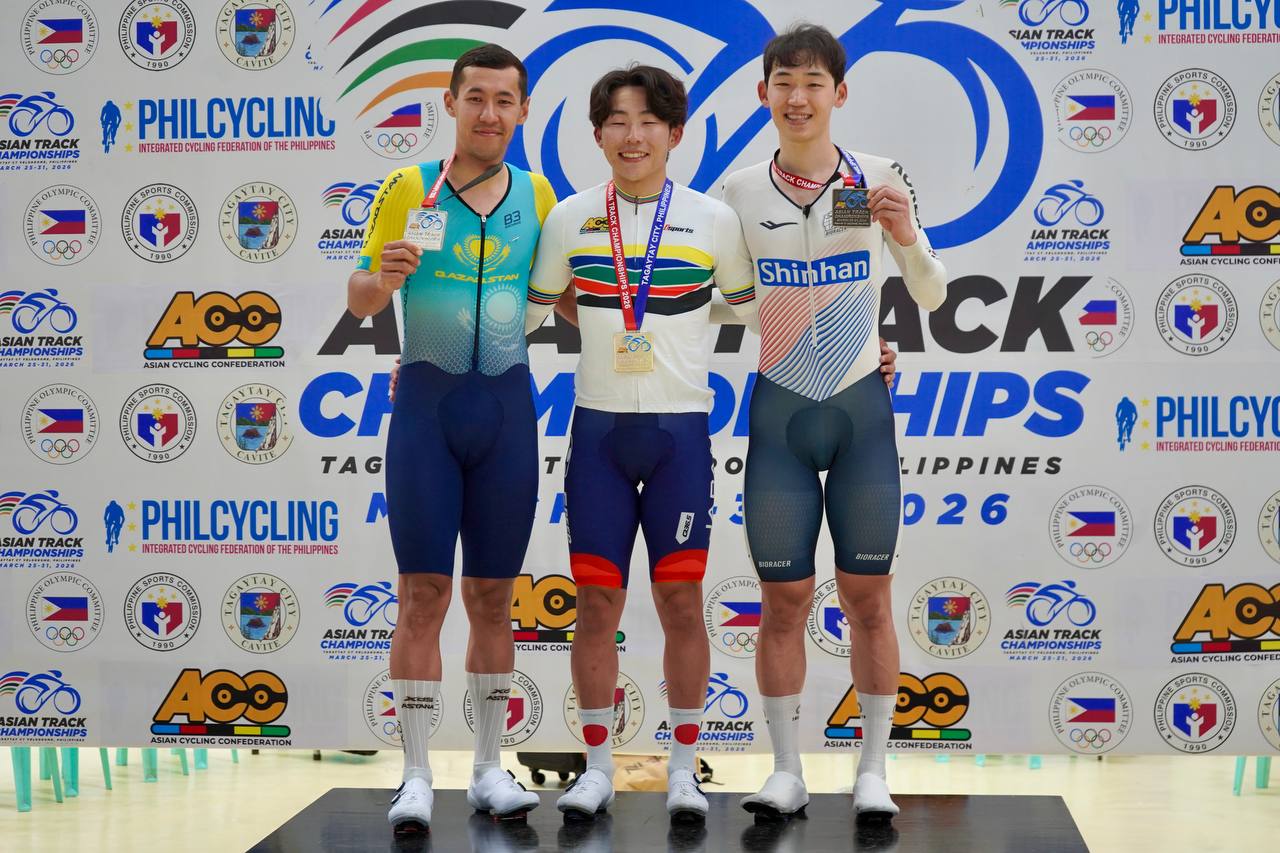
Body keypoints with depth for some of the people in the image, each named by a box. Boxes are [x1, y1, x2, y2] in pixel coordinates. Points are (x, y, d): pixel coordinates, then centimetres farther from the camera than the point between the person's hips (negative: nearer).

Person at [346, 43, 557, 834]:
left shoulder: (537, 195, 6)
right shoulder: (407, 189, -1)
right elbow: (358, 301, 2)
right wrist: (383, 277, -20)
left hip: (506, 409, 2)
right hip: (426, 403, -2)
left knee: (493, 596, 7)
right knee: (423, 592, -3)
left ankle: (490, 769, 15)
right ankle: (417, 777, 2)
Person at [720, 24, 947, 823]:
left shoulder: (880, 181, -1)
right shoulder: (740, 193, 0)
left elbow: (932, 296, 5)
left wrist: (908, 238, -13)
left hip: (861, 410, 0)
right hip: (778, 415, 1)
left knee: (868, 598, 4)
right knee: (784, 601, 3)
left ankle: (873, 771, 13)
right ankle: (787, 772, 13)